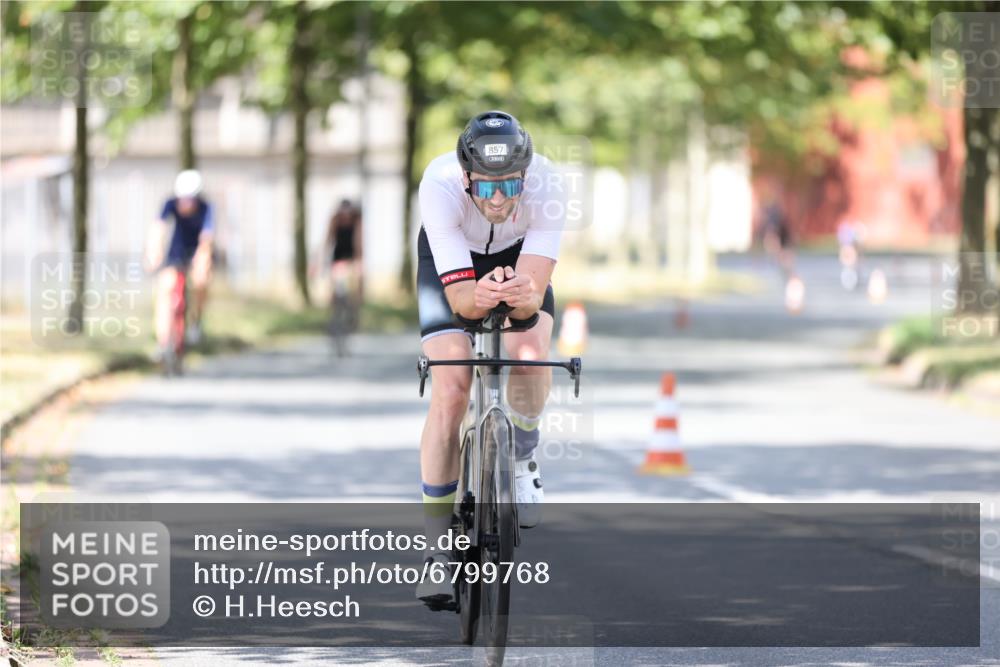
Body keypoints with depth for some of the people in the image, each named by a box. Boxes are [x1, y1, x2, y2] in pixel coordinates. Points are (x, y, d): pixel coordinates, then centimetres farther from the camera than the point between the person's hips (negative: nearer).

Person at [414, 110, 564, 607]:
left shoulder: (545, 185, -36)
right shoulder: (439, 185, -39)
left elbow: (535, 296, -38)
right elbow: (458, 296, -39)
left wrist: (524, 296, -60)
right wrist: (480, 295, -61)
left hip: (519, 254, 1)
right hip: (451, 261, -1)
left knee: (531, 355, -28)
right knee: (450, 390, -17)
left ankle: (520, 461, 4)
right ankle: (438, 551, -9)